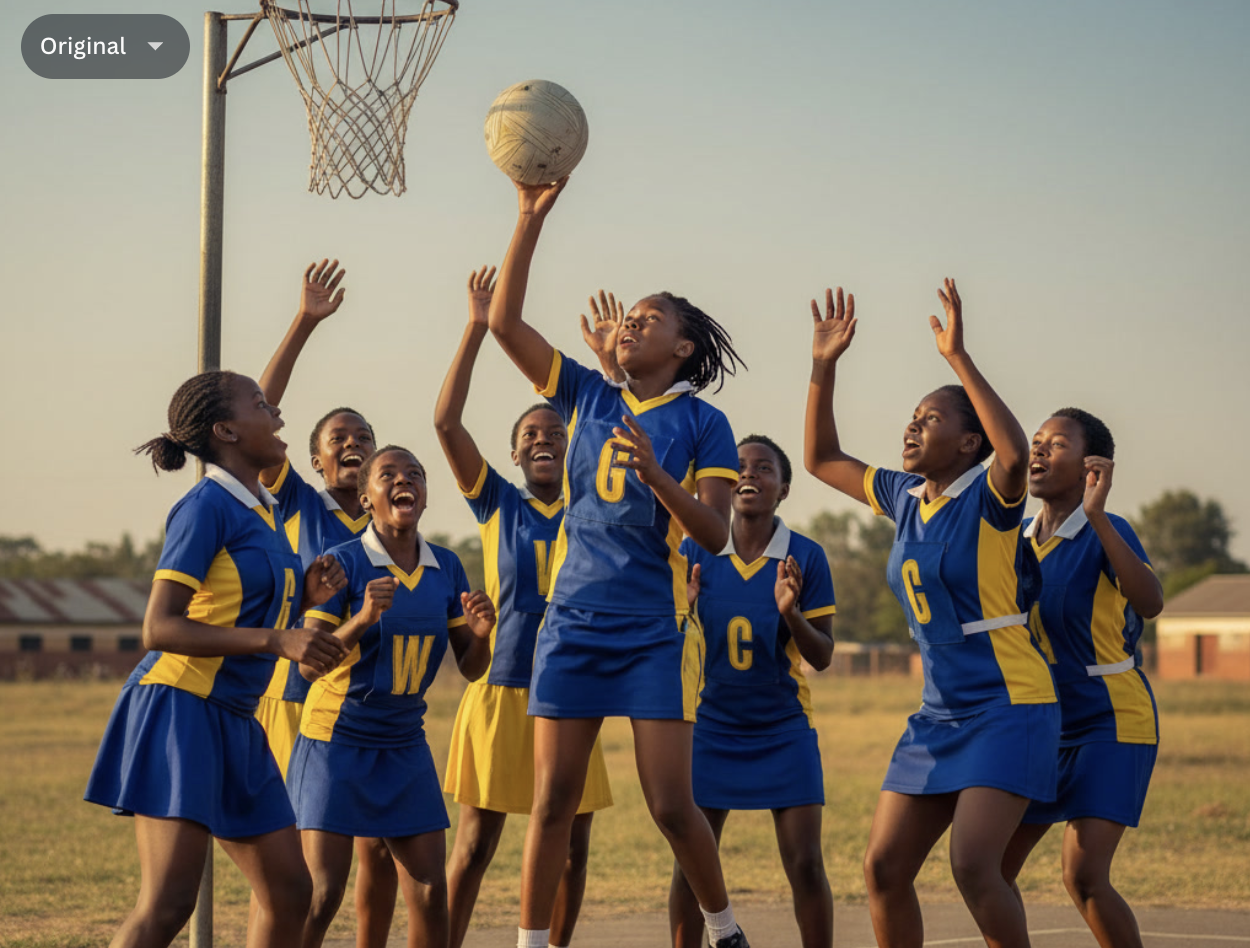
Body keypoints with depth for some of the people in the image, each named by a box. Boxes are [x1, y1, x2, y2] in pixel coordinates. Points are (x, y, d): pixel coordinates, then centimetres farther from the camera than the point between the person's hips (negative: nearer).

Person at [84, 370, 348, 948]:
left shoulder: (263, 511, 16)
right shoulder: (207, 506, -10)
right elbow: (160, 628, -18)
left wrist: (305, 597, 6)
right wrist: (277, 640, -23)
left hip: (234, 724, 9)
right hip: (179, 711, -9)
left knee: (289, 893, 8)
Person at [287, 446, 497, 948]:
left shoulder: (446, 567, 3)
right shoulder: (344, 561, -12)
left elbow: (470, 668, 7)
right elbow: (310, 665, -16)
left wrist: (480, 632, -15)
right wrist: (363, 619, -31)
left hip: (405, 743, 5)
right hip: (337, 740, -5)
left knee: (430, 891, 1)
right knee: (322, 894, -8)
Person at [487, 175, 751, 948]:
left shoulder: (702, 424, -1)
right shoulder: (587, 397, 9)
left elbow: (715, 534, -8)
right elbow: (505, 322, 2)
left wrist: (657, 477, -25)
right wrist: (532, 217, -4)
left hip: (656, 631, -3)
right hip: (575, 622, 3)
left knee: (671, 804, -4)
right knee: (553, 800, 1)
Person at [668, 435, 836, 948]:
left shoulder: (806, 557, -6)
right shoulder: (694, 552, -2)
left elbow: (822, 657, -5)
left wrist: (791, 613, -24)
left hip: (784, 730, -1)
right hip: (711, 727, 1)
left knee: (805, 864, -6)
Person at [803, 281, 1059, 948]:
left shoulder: (989, 498, -12)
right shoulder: (905, 496, 9)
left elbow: (1016, 452, -35)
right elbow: (822, 458, 20)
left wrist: (957, 356, -35)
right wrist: (824, 366, 10)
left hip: (1008, 709, -8)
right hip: (938, 716, 8)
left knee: (972, 866, -21)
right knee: (883, 867, 3)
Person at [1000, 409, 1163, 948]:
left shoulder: (1105, 533, -15)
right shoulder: (1020, 540, 6)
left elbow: (1151, 602, -37)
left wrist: (1097, 515, -42)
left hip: (1112, 725, -7)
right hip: (1044, 728, 7)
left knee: (1083, 875, -20)